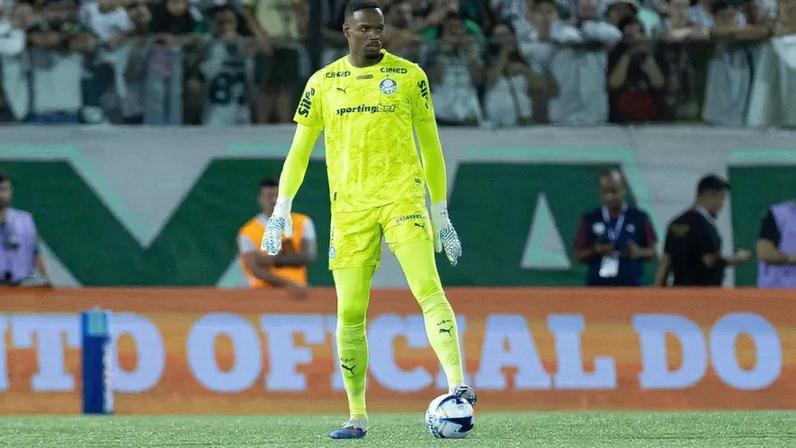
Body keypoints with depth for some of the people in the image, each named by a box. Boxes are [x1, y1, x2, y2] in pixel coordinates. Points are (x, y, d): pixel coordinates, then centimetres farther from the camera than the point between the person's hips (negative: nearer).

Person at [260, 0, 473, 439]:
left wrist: (441, 212, 11)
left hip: (402, 196, -2)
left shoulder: (408, 76, 5)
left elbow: (429, 143, 11)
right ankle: (356, 416, 9)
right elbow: (300, 147, 14)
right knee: (349, 313, 1)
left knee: (428, 288, -20)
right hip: (349, 206, 2)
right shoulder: (323, 83, 9)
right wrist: (281, 209, 6)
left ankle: (457, 384, -27)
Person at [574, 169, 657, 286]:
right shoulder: (590, 219, 3)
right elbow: (580, 255, 7)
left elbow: (652, 252, 8)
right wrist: (595, 251, -13)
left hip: (630, 286, -1)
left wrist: (639, 253, -14)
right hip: (599, 287, 1)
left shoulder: (639, 218, 1)